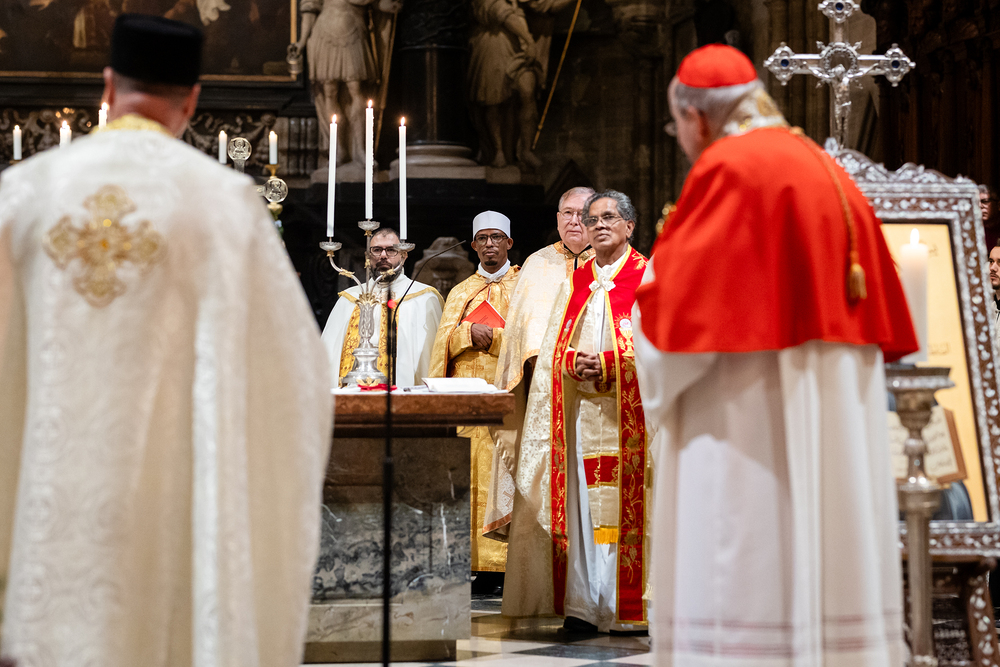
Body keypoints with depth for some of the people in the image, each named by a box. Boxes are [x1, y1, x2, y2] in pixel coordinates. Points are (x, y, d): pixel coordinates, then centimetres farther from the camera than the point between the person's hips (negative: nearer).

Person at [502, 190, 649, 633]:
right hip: (581, 410, 4)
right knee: (584, 507, -2)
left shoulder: (646, 278, 5)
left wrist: (606, 363, -16)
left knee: (625, 507, -8)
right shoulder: (574, 283, 20)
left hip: (627, 411, -4)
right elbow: (553, 346, 15)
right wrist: (574, 361, -6)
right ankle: (584, 607, -2)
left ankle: (631, 607, -7)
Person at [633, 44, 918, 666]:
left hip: (753, 423, -8)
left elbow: (676, 301, -14)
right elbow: (882, 311, 17)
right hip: (834, 424, 8)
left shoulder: (726, 171, -8)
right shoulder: (833, 175, 16)